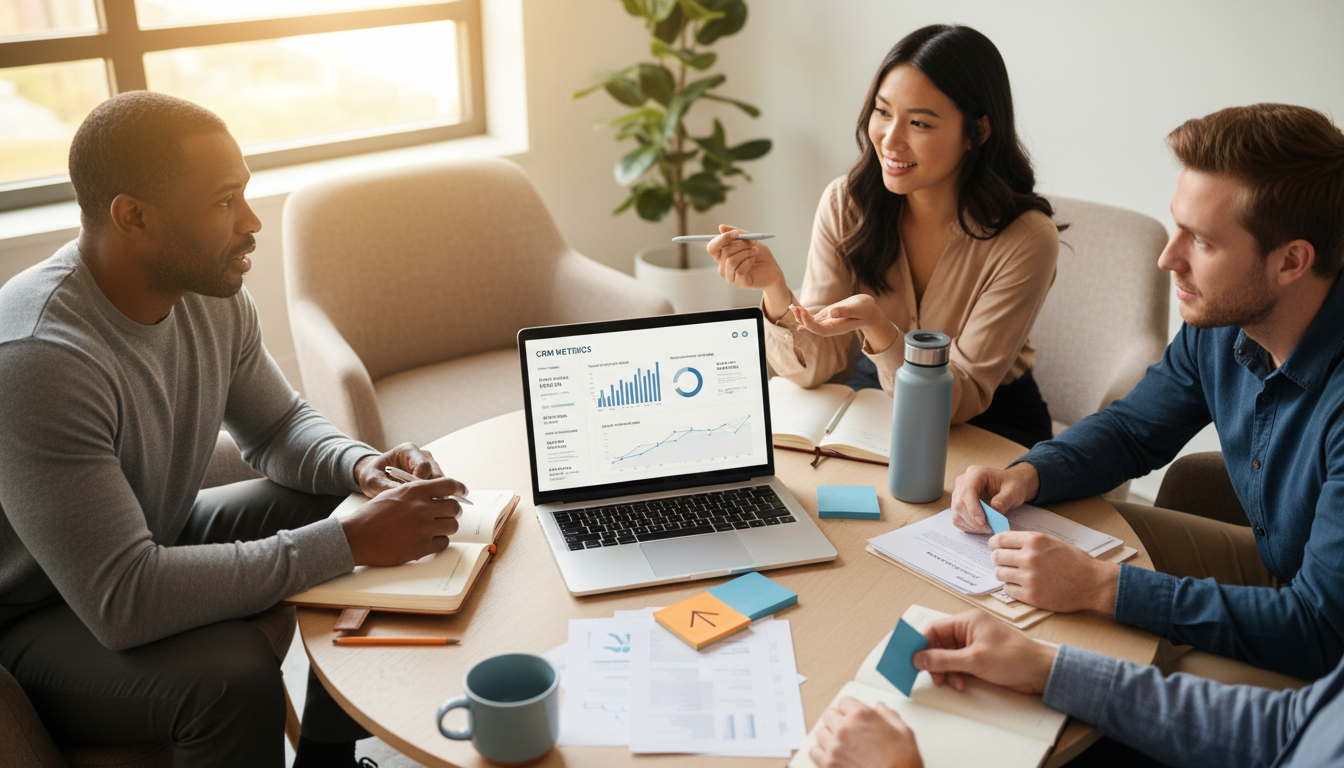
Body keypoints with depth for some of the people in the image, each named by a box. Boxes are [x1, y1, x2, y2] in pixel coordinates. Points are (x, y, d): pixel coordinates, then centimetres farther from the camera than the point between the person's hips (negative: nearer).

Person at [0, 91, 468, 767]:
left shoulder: (212, 295, -8)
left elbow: (277, 426, 8)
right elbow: (122, 604, -37)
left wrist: (361, 465, -16)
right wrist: (349, 542, -35)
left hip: (161, 543, 8)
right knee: (234, 676, -35)